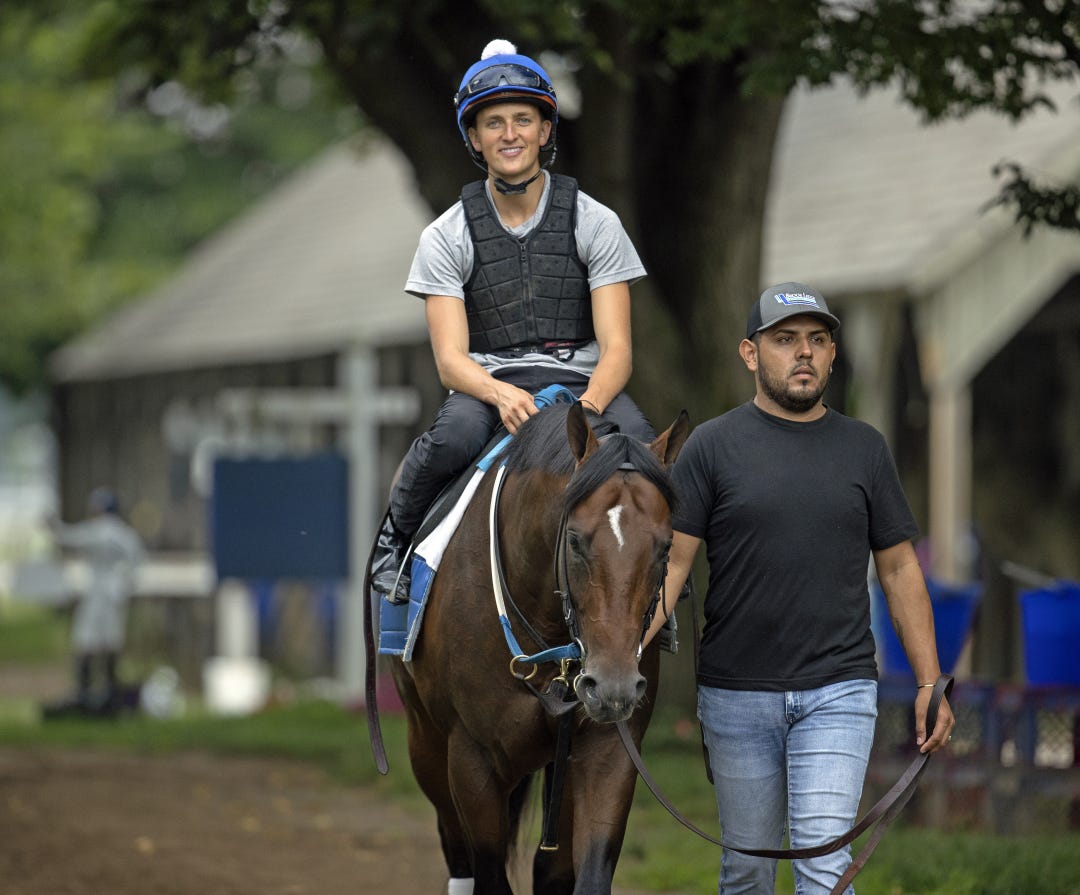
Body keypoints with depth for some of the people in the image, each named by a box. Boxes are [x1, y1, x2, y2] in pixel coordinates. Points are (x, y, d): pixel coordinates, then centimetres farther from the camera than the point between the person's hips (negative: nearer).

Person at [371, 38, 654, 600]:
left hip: (580, 384, 0)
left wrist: (590, 404, -26)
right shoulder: (447, 237, 3)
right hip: (486, 384, 0)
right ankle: (395, 540, -7)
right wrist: (503, 394, -29)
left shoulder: (595, 223, 3)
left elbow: (616, 348, -3)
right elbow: (450, 358, -6)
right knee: (455, 434, -36)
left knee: (635, 440, -33)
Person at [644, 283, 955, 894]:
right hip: (736, 696, 0)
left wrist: (930, 683, 5)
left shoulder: (865, 449, 7)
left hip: (838, 690, 0)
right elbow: (671, 562, -3)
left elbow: (900, 570, 11)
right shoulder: (713, 447, 1)